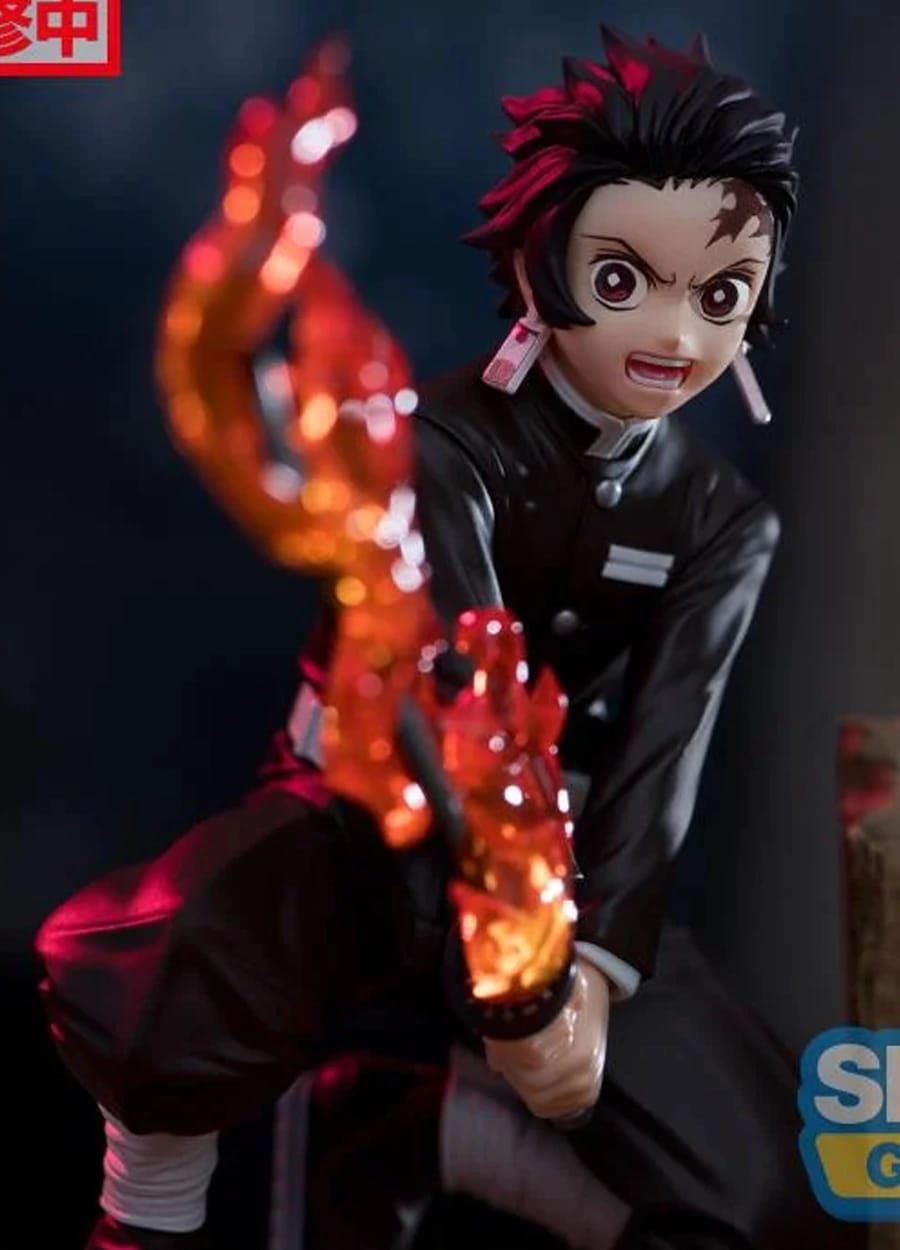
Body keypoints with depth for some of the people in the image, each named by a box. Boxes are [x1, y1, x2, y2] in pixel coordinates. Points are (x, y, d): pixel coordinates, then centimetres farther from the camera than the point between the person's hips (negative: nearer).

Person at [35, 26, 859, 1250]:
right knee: (114, 988, -37)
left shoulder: (723, 520, 0)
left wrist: (597, 961, -29)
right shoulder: (442, 448, -13)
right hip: (371, 809, -3)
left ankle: (422, 1125, 6)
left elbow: (658, 757, -12)